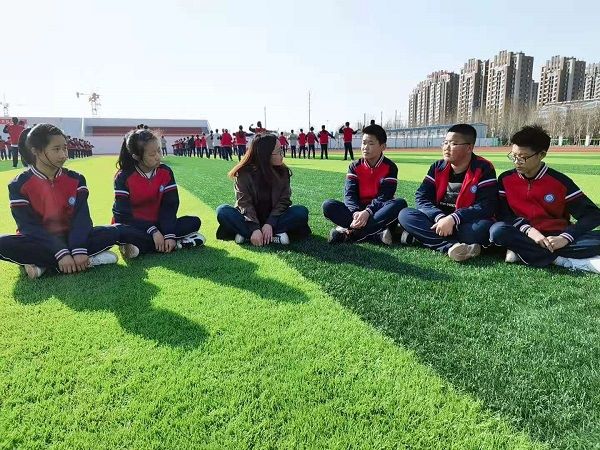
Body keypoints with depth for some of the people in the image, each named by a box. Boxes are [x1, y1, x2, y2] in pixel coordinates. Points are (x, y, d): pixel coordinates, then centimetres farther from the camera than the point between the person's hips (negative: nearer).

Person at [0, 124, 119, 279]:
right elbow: (29, 226, -17)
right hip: (38, 242, -1)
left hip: (69, 238, 2)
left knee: (112, 232, -20)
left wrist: (79, 250, -29)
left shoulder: (75, 179, -1)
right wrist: (61, 253, -30)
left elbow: (81, 217, -11)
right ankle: (89, 261, -33)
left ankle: (43, 264, -22)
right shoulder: (19, 185, -9)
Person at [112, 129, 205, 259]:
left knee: (194, 222, -15)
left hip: (157, 224, 3)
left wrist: (169, 235, -21)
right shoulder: (123, 177, -14)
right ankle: (179, 243, -30)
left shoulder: (166, 172, -5)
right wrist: (152, 231, -26)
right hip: (133, 226, -3)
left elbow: (170, 205, -8)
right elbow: (124, 213, -17)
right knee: (120, 233, -39)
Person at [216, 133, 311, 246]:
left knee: (301, 212, -24)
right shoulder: (244, 173, -12)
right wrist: (254, 228, -33)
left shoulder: (283, 172, -4)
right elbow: (244, 203, -18)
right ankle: (274, 237, -34)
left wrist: (270, 224, -25)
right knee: (223, 211, -27)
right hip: (249, 219, -1)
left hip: (273, 218, 2)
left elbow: (284, 200, -10)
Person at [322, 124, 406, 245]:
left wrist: (367, 212, -34)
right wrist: (356, 213, -30)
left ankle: (351, 233, -35)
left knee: (400, 203, -32)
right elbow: (349, 194, -10)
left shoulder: (390, 167, -5)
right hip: (358, 211, 2)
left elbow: (384, 196, -16)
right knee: (328, 205, -21)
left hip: (379, 213, -2)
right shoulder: (355, 166, 2)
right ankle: (377, 234, -34)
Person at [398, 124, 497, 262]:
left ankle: (423, 236, -23)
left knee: (483, 227, -36)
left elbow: (486, 206, -18)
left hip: (465, 225, -3)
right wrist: (440, 218, -25)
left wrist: (452, 219, -30)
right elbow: (422, 197, -5)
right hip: (438, 221, 3)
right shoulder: (438, 167, 4)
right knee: (405, 215, -20)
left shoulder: (483, 169, -8)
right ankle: (452, 246, -37)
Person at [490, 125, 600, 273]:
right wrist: (529, 230, -24)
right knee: (498, 231, -33)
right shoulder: (505, 179, 0)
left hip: (554, 238, -1)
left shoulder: (560, 181, -5)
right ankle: (569, 261, -26)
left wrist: (565, 237, -22)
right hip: (524, 235, 1)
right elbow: (503, 213, -6)